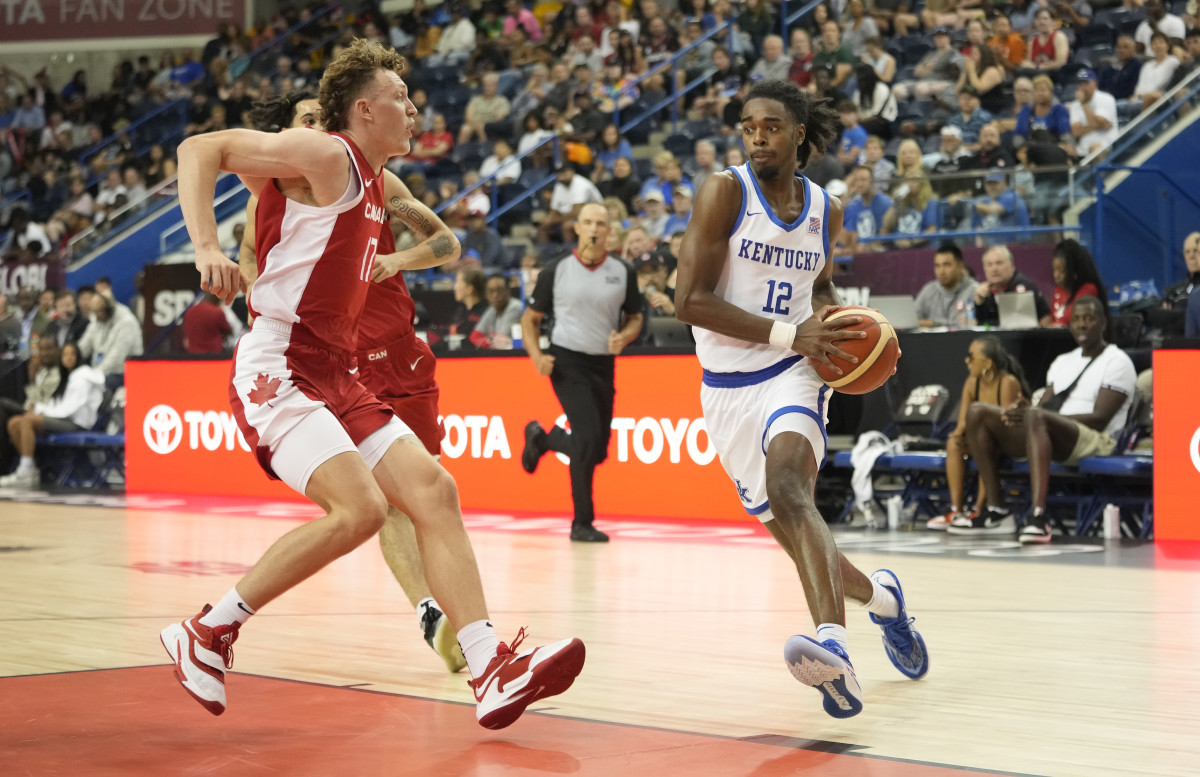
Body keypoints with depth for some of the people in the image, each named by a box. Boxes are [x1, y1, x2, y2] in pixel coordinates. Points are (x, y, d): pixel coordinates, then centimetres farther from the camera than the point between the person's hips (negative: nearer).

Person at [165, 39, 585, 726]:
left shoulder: (373, 184, 19)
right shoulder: (325, 156, -7)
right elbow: (200, 150, -12)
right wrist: (206, 247, -23)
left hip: (336, 378, 9)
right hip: (279, 372, -9)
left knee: (434, 491, -3)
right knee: (359, 509, -24)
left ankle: (493, 672, -8)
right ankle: (208, 633, -9)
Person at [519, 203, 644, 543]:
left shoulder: (623, 272, 3)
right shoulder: (556, 271, -3)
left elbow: (635, 318, 12)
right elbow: (531, 318, 5)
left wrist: (624, 337, -11)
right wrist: (536, 355, -12)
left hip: (604, 365, 4)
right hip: (567, 362, -4)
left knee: (597, 451, 7)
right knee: (588, 435, -19)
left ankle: (541, 438, 38)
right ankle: (582, 523, -9)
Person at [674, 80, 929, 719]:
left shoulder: (825, 210, 6)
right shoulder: (725, 192, -7)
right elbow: (689, 300, -15)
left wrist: (835, 324, 3)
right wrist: (787, 334, -20)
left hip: (792, 377, -1)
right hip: (727, 388, 1)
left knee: (787, 486, -31)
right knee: (793, 534, 8)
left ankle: (832, 644, -50)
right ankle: (879, 596, 40)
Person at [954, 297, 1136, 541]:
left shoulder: (1117, 362, 1)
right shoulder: (1062, 362, 26)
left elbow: (1100, 419, -11)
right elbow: (1044, 406, 18)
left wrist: (1031, 413, -21)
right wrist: (1023, 411, -11)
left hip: (1095, 441, -8)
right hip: (1050, 437, 8)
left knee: (1037, 417, -39)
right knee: (978, 412, -7)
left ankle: (1038, 516, -52)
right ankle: (996, 510, -16)